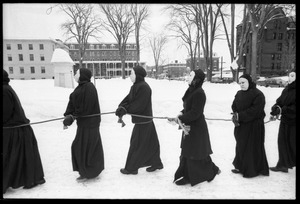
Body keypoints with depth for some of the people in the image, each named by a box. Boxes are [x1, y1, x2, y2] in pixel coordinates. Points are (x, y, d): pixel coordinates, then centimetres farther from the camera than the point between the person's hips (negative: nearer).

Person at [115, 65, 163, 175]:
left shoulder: (144, 87, -20)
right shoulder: (135, 86, 11)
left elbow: (139, 105, -23)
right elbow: (128, 98, 6)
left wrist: (125, 110, -18)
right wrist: (121, 107, -11)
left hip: (142, 120, -9)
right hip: (145, 120, 9)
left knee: (136, 145, 2)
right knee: (150, 142, 18)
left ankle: (131, 168, 16)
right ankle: (156, 163, 31)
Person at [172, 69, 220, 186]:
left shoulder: (199, 93, -21)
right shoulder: (191, 90, 7)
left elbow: (195, 113, -23)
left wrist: (181, 118, -16)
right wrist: (181, 113, -1)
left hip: (196, 128, -9)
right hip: (189, 126, 9)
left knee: (193, 153, 5)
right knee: (186, 153, 17)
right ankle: (186, 176, 31)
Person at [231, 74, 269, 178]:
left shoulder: (258, 94, -13)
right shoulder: (239, 94, 9)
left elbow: (256, 110, -21)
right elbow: (234, 106, 7)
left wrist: (240, 116, -21)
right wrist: (236, 115, -13)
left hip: (254, 126, -7)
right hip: (240, 126, 7)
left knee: (252, 147, 1)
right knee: (240, 146, 14)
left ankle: (253, 170, 16)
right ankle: (241, 167, 27)